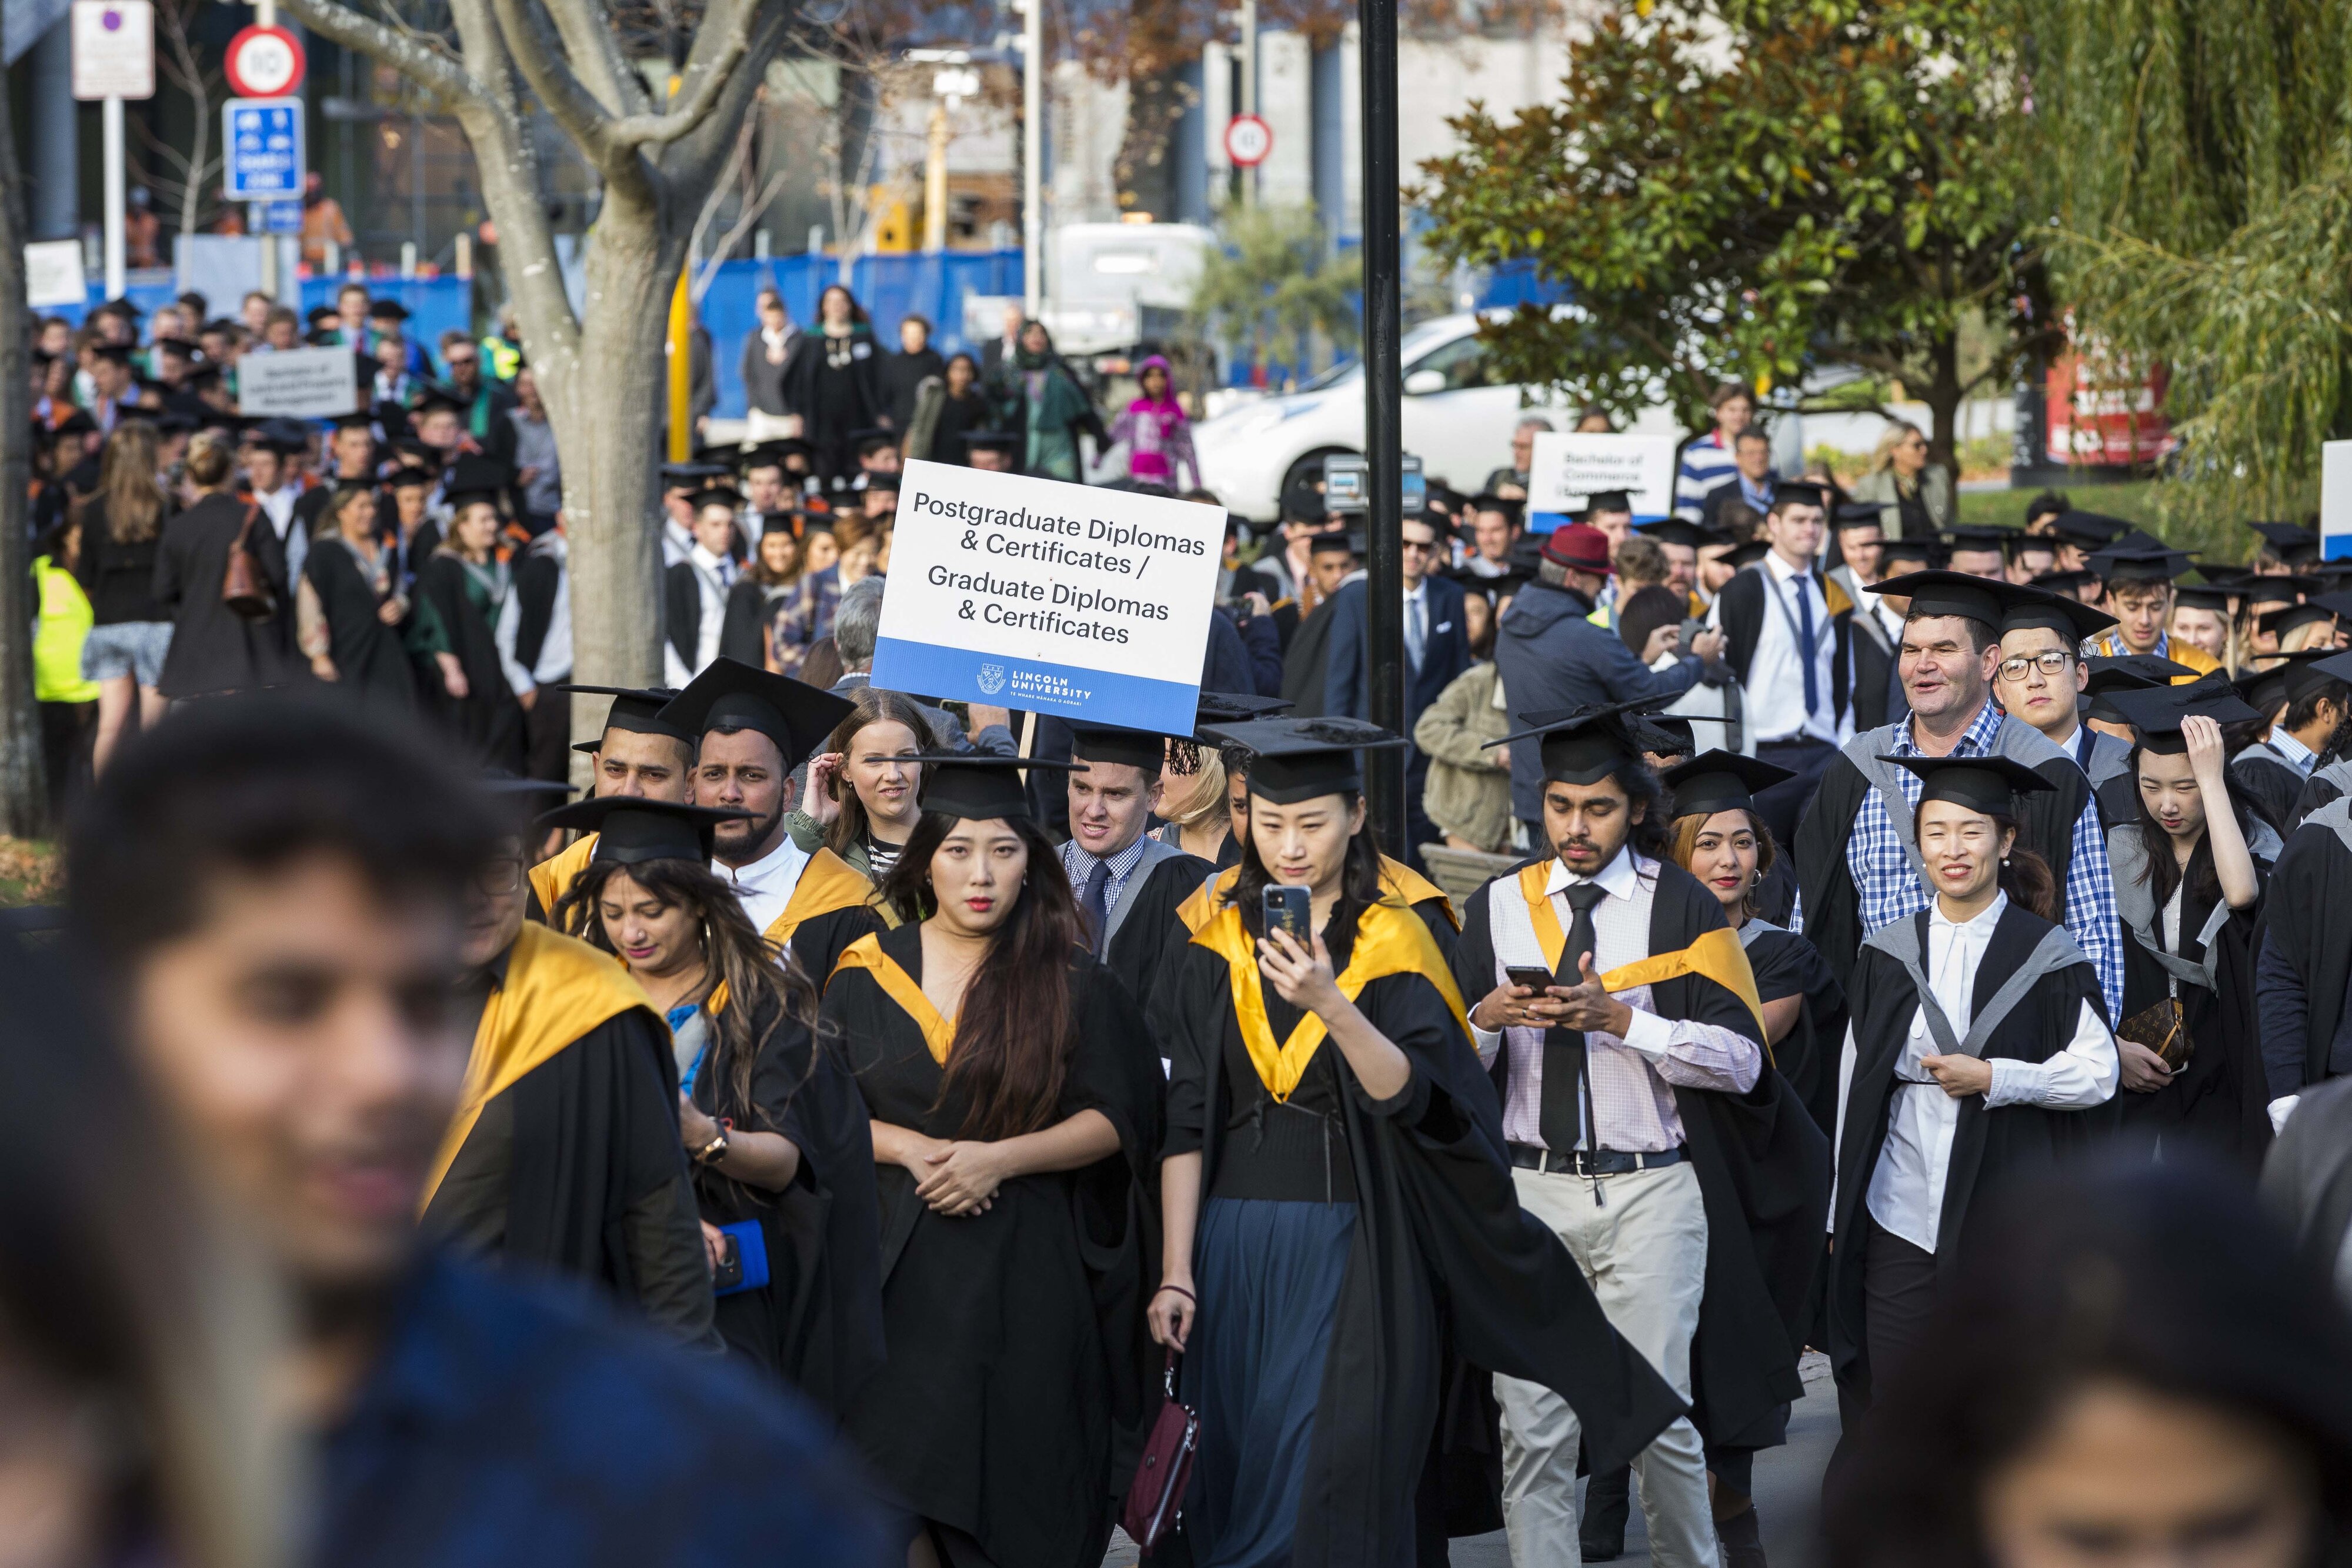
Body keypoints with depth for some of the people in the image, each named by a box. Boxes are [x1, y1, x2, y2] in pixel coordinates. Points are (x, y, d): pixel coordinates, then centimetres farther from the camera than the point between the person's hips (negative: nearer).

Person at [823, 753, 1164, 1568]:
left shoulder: (1070, 982, 1)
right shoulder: (867, 973, 5)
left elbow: (1114, 1120, -1)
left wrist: (1001, 1157, -15)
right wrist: (912, 1149, -12)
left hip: (1028, 1271, -1)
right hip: (898, 1264, 1)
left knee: (1015, 1495, 0)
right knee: (894, 1487, -5)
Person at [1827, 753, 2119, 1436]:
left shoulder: (2046, 955, 0)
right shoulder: (1887, 953, 8)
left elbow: (2097, 1073, -3)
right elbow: (1854, 1085, 11)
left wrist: (1994, 1078, -14)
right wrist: (1842, 1211, 10)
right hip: (1900, 1219, 2)